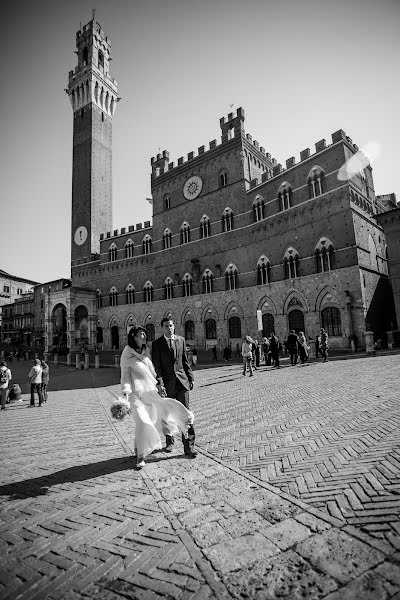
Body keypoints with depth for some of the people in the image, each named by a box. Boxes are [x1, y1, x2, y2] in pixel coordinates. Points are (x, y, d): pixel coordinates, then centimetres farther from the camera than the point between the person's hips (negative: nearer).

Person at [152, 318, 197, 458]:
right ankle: (169, 440, 35)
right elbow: (156, 365, -7)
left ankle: (189, 445, 4)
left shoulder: (181, 340, 7)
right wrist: (160, 383, -16)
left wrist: (190, 378, 8)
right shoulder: (157, 344, -3)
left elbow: (185, 361, 11)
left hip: (181, 380, 1)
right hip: (167, 382, -1)